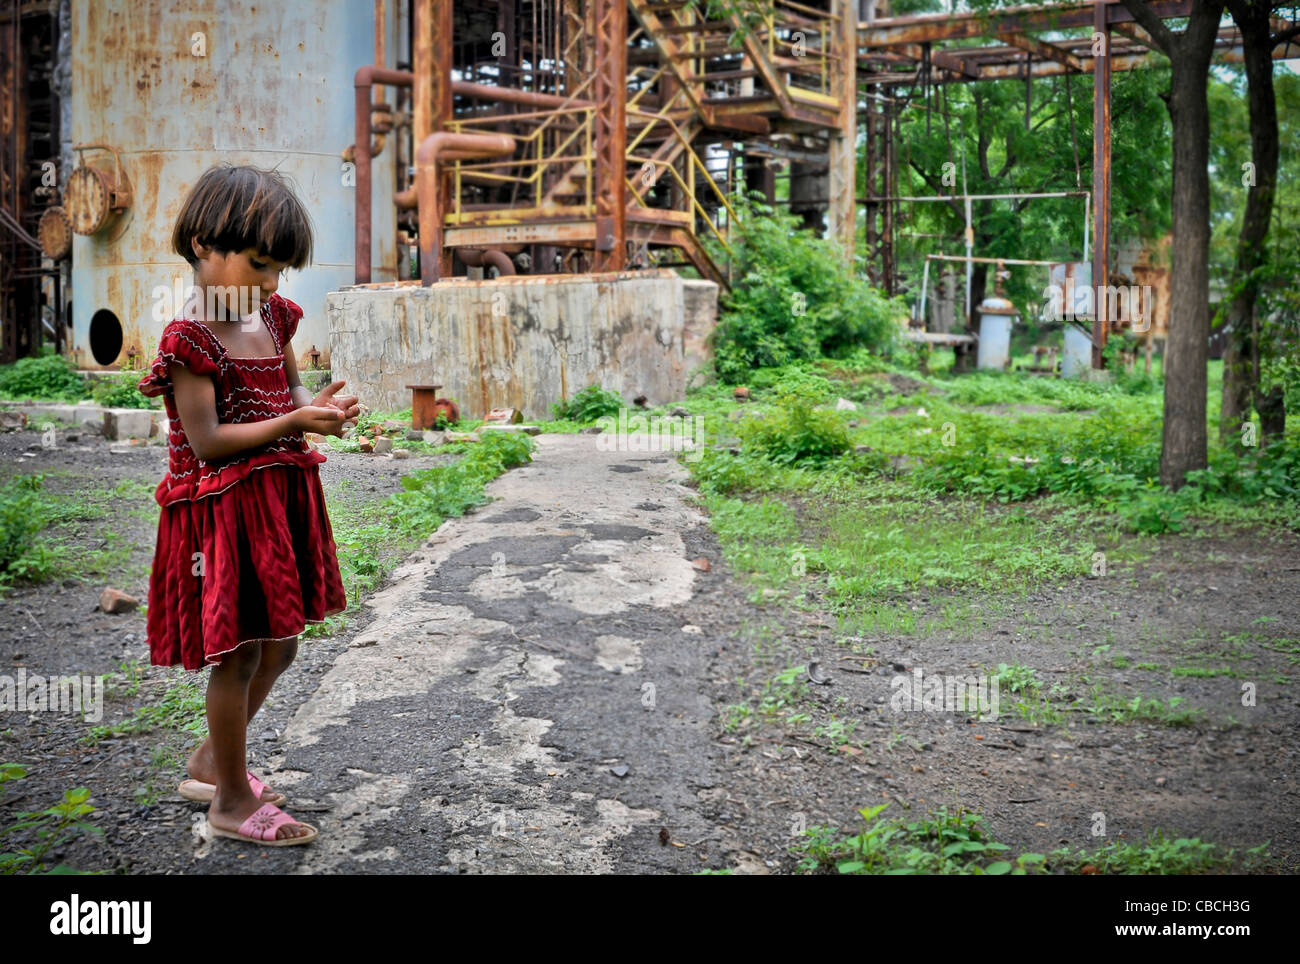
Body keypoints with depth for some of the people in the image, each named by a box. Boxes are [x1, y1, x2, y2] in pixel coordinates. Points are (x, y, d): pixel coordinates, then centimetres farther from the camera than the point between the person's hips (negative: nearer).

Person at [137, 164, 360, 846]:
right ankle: (233, 800, 18)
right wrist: (296, 420, -25)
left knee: (277, 647, 17)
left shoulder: (272, 317, 7)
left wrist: (320, 406, -4)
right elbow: (207, 442, -21)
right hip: (224, 512, -8)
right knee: (238, 656, 2)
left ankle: (210, 763, 37)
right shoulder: (191, 339, -17)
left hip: (278, 502, 8)